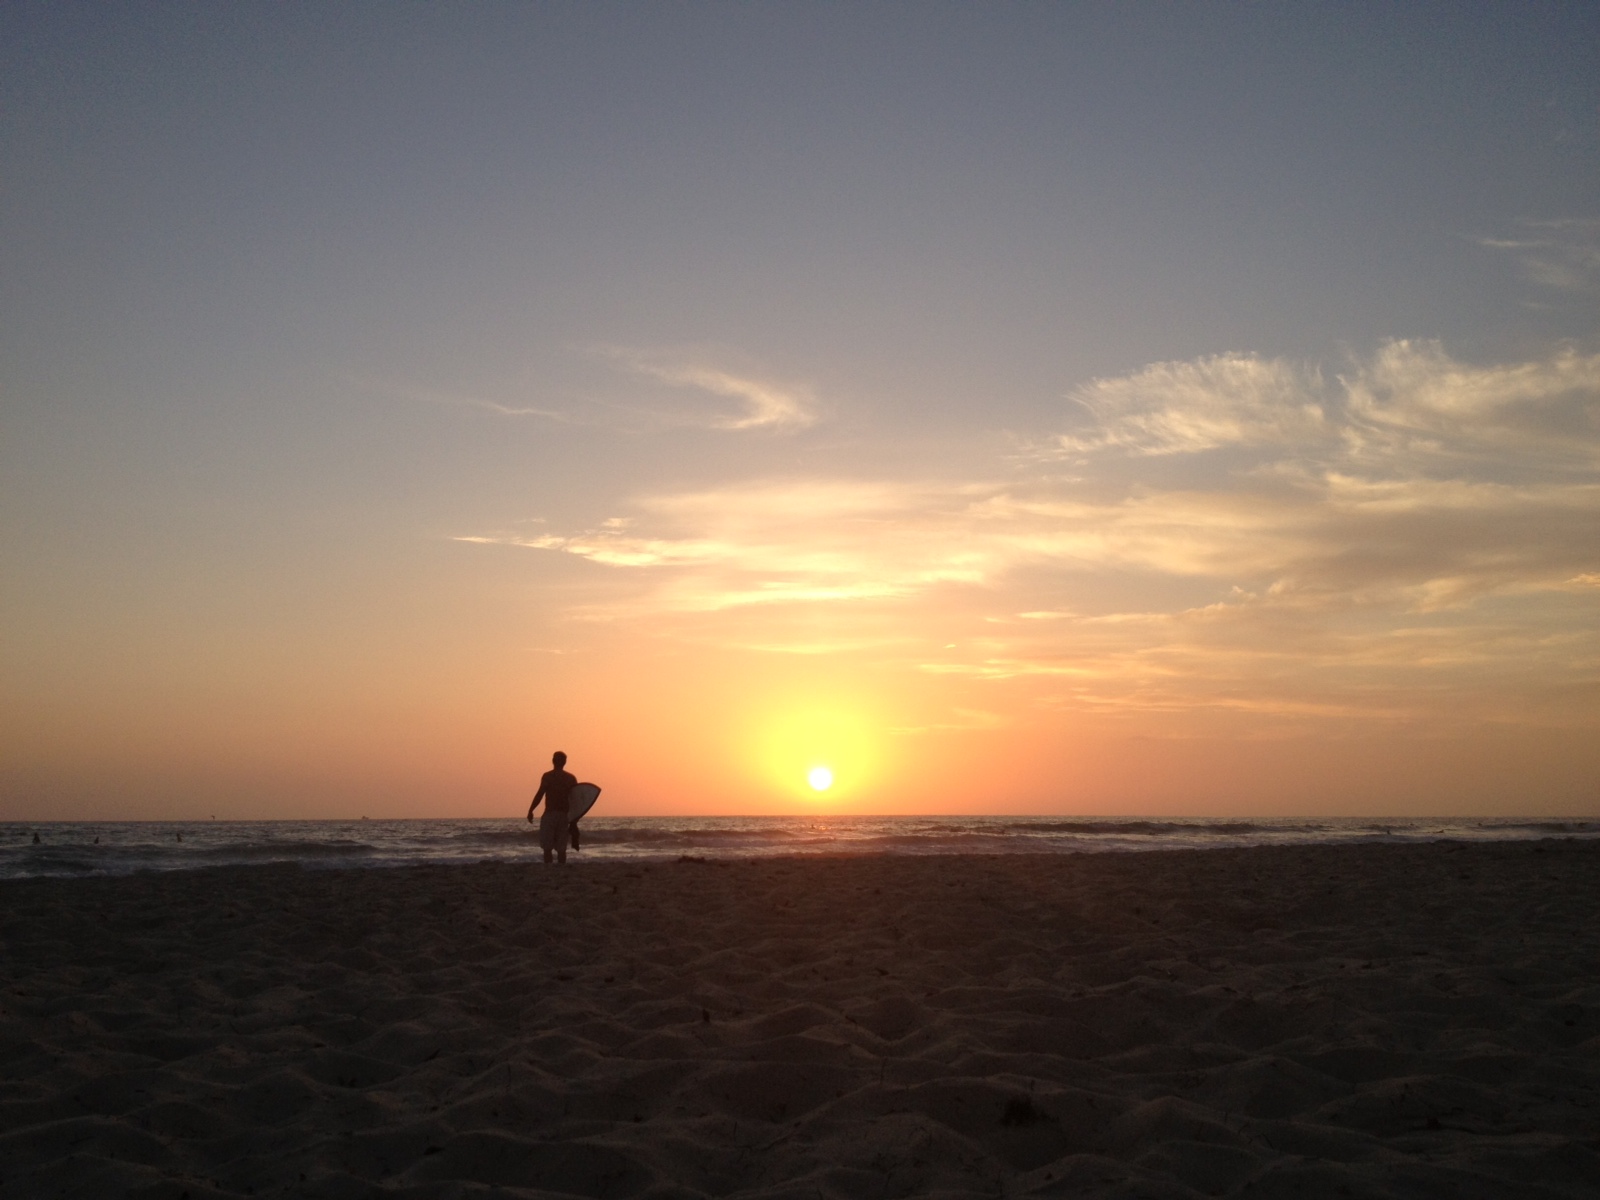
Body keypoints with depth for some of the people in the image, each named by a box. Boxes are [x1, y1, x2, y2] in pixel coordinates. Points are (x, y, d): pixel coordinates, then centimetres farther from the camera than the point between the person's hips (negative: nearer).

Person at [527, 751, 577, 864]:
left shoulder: (548, 776, -5)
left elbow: (540, 794, -12)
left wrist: (530, 811, -6)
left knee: (547, 848, -1)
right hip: (564, 815, 4)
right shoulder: (571, 778, 8)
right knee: (561, 848, 7)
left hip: (550, 814, -4)